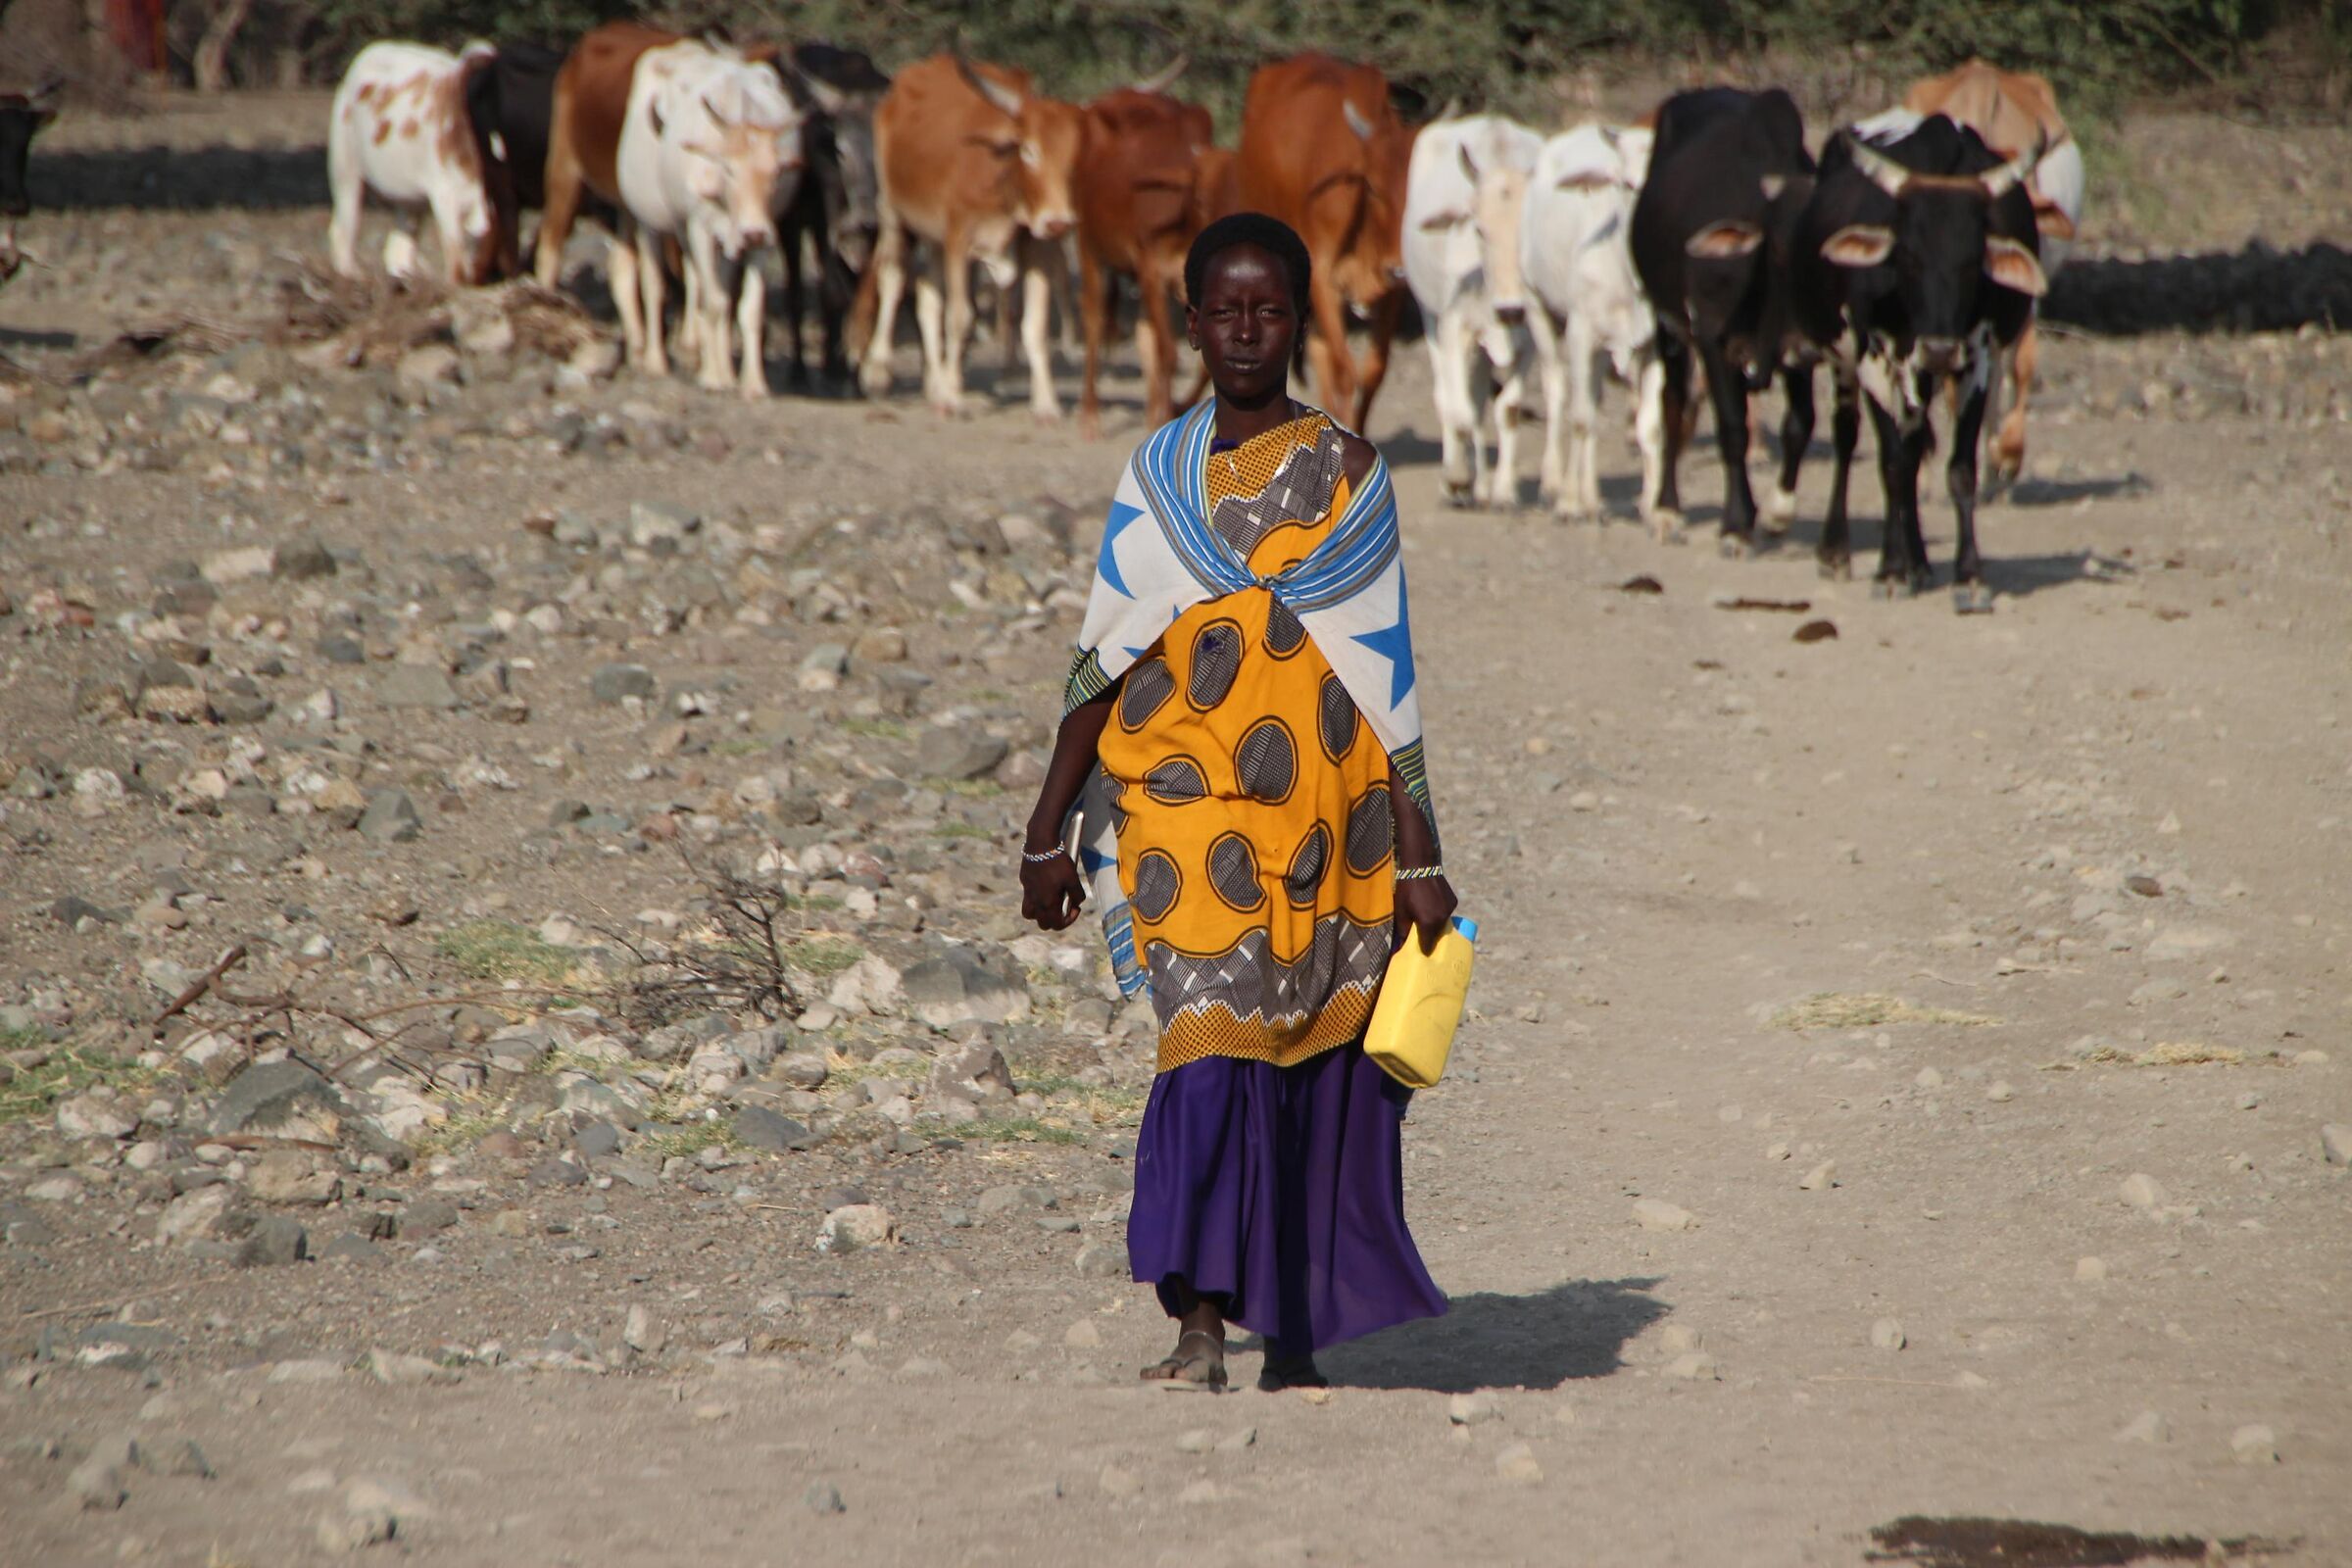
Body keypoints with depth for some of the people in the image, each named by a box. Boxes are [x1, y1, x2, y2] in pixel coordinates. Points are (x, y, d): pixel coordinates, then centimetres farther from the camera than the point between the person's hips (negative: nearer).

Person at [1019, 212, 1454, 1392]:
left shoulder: (1346, 474, 4)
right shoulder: (1156, 476, 8)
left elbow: (1385, 675, 3)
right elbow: (1104, 659, 10)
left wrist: (1418, 856, 0)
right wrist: (1051, 829, 7)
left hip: (1320, 812, 0)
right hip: (1183, 809, 0)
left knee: (1317, 1066, 5)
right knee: (1211, 1042, -12)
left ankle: (1293, 1335, 15)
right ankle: (1199, 1327, -15)